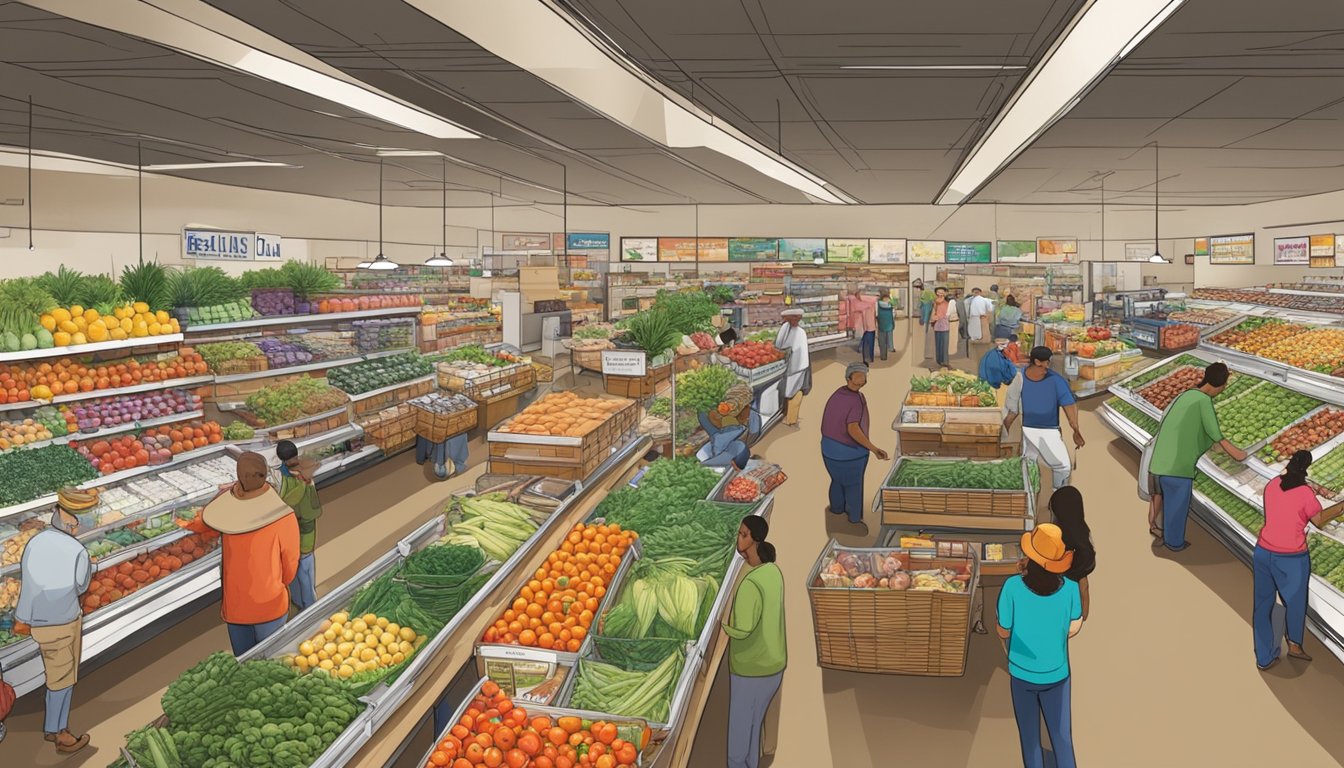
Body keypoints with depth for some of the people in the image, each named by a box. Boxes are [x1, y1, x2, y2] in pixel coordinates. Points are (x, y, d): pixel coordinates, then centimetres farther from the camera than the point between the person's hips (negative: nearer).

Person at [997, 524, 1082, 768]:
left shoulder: (1013, 587, -29)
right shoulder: (1070, 587, -24)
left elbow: (1004, 631, -14)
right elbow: (1073, 629, -7)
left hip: (1022, 674, -1)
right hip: (1056, 675, 1)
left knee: (1030, 739, 20)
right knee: (1062, 739, 19)